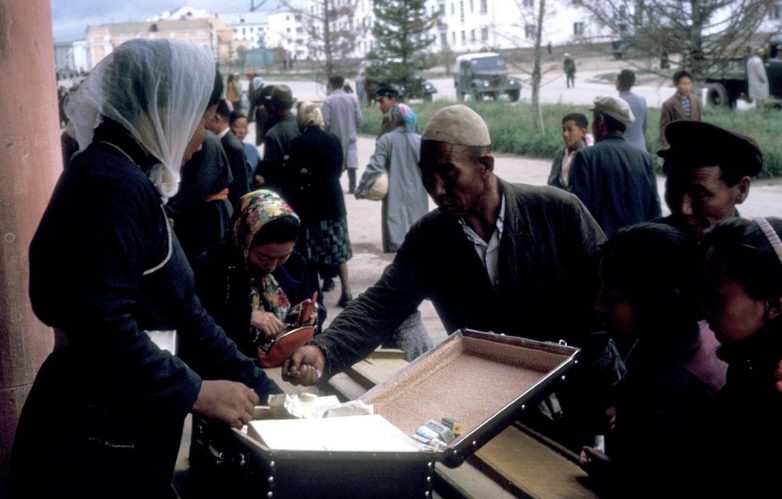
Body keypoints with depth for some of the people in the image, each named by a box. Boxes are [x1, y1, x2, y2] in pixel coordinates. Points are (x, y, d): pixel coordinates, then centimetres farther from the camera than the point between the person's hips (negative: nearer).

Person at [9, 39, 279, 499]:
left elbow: (180, 309, 12)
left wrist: (260, 388, 10)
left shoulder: (126, 180, 12)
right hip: (94, 445, -10)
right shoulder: (111, 184, -20)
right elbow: (100, 327, -28)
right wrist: (198, 392, -18)